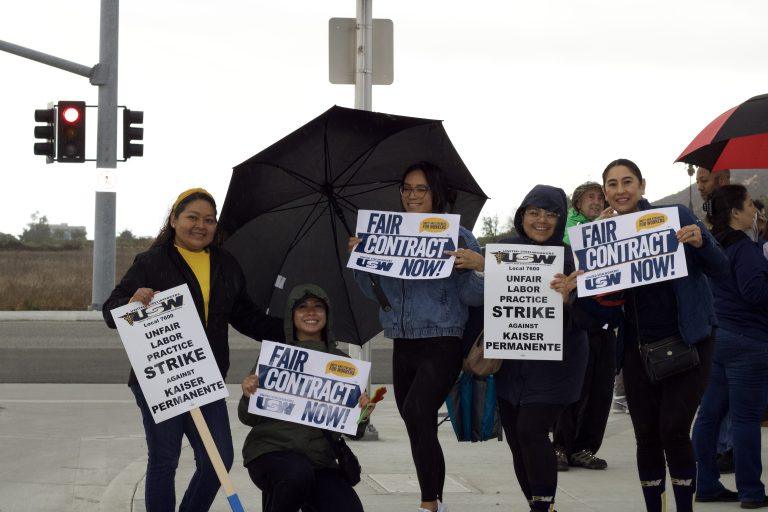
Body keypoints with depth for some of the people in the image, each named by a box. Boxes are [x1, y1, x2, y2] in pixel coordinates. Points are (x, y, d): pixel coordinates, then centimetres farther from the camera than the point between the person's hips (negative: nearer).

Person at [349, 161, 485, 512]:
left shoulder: (457, 237, -2)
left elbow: (473, 297, -5)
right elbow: (375, 292, 15)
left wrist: (478, 266, -24)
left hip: (442, 343, -6)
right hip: (403, 346, 6)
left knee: (416, 413, -24)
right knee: (420, 429, 12)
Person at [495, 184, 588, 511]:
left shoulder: (571, 257, -7)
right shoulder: (504, 250, 4)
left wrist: (567, 298, -30)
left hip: (553, 360, -5)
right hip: (511, 360, 5)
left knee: (531, 430, -17)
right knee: (516, 441, 6)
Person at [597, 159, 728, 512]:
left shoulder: (675, 216, -5)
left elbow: (721, 268, -3)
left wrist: (700, 242, -23)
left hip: (687, 341, -4)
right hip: (638, 347, 4)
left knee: (673, 429, -13)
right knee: (646, 436, 5)